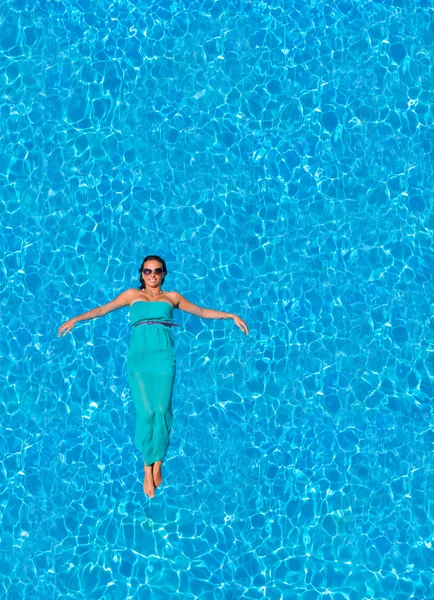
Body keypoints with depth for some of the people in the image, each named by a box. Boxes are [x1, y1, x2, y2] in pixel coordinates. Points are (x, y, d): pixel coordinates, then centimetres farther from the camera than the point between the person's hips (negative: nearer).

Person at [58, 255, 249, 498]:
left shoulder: (172, 296, 19)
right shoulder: (132, 294, 19)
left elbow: (201, 311, 21)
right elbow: (103, 309, 13)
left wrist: (231, 316, 13)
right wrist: (76, 319, 2)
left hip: (163, 356, 0)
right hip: (138, 356, 0)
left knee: (162, 410, -10)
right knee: (145, 411, -10)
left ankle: (157, 464, 3)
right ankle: (148, 468, 0)